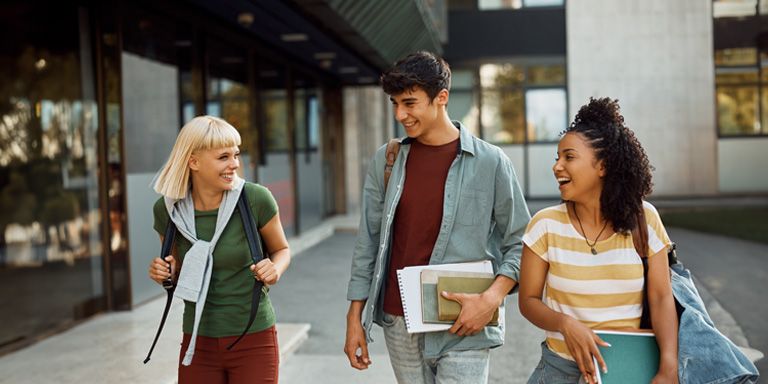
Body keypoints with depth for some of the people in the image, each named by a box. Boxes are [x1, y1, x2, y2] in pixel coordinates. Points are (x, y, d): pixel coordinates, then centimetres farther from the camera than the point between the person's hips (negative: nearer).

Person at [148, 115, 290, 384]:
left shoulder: (255, 199, -14)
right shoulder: (168, 209, -5)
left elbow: (281, 250, 4)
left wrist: (275, 270, -17)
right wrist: (163, 273, -10)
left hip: (253, 340, -2)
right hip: (198, 342, 2)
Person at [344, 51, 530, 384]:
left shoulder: (490, 162, -5)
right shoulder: (386, 160, 3)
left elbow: (519, 242, -1)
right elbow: (369, 241, 7)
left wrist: (492, 298, -15)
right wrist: (355, 318, 6)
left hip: (461, 330, -3)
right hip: (399, 324, 3)